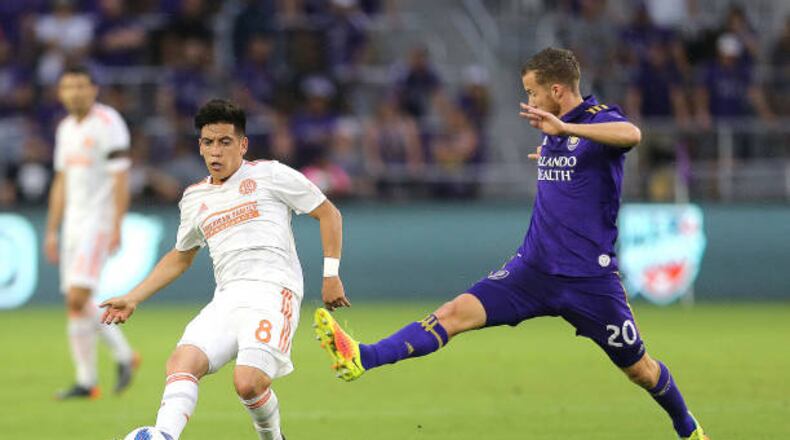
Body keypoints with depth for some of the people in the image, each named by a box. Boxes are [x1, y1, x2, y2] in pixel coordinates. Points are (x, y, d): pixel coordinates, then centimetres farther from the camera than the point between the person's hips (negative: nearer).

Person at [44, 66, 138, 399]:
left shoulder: (108, 123, -9)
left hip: (100, 222, -8)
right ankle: (123, 355, 19)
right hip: (74, 222, 8)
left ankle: (86, 381, -11)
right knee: (76, 301, 5)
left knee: (77, 297, -16)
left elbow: (121, 179, -14)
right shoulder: (66, 129, 16)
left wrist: (116, 226, -20)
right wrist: (52, 231, 18)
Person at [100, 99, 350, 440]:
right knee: (182, 360, -24)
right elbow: (179, 258, 35)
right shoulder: (195, 198, 22)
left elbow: (328, 214, 12)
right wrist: (133, 299, 27)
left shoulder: (270, 175, 7)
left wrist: (331, 274, 4)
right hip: (226, 299, 5)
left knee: (248, 383, -25)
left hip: (272, 291, -5)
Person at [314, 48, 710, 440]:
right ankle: (362, 359, -29)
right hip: (534, 269, 5)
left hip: (589, 277, -5)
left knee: (640, 369, 8)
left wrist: (565, 128, -44)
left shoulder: (599, 119, -11)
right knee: (457, 312, -15)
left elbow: (631, 134, -38)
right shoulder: (551, 129, 12)